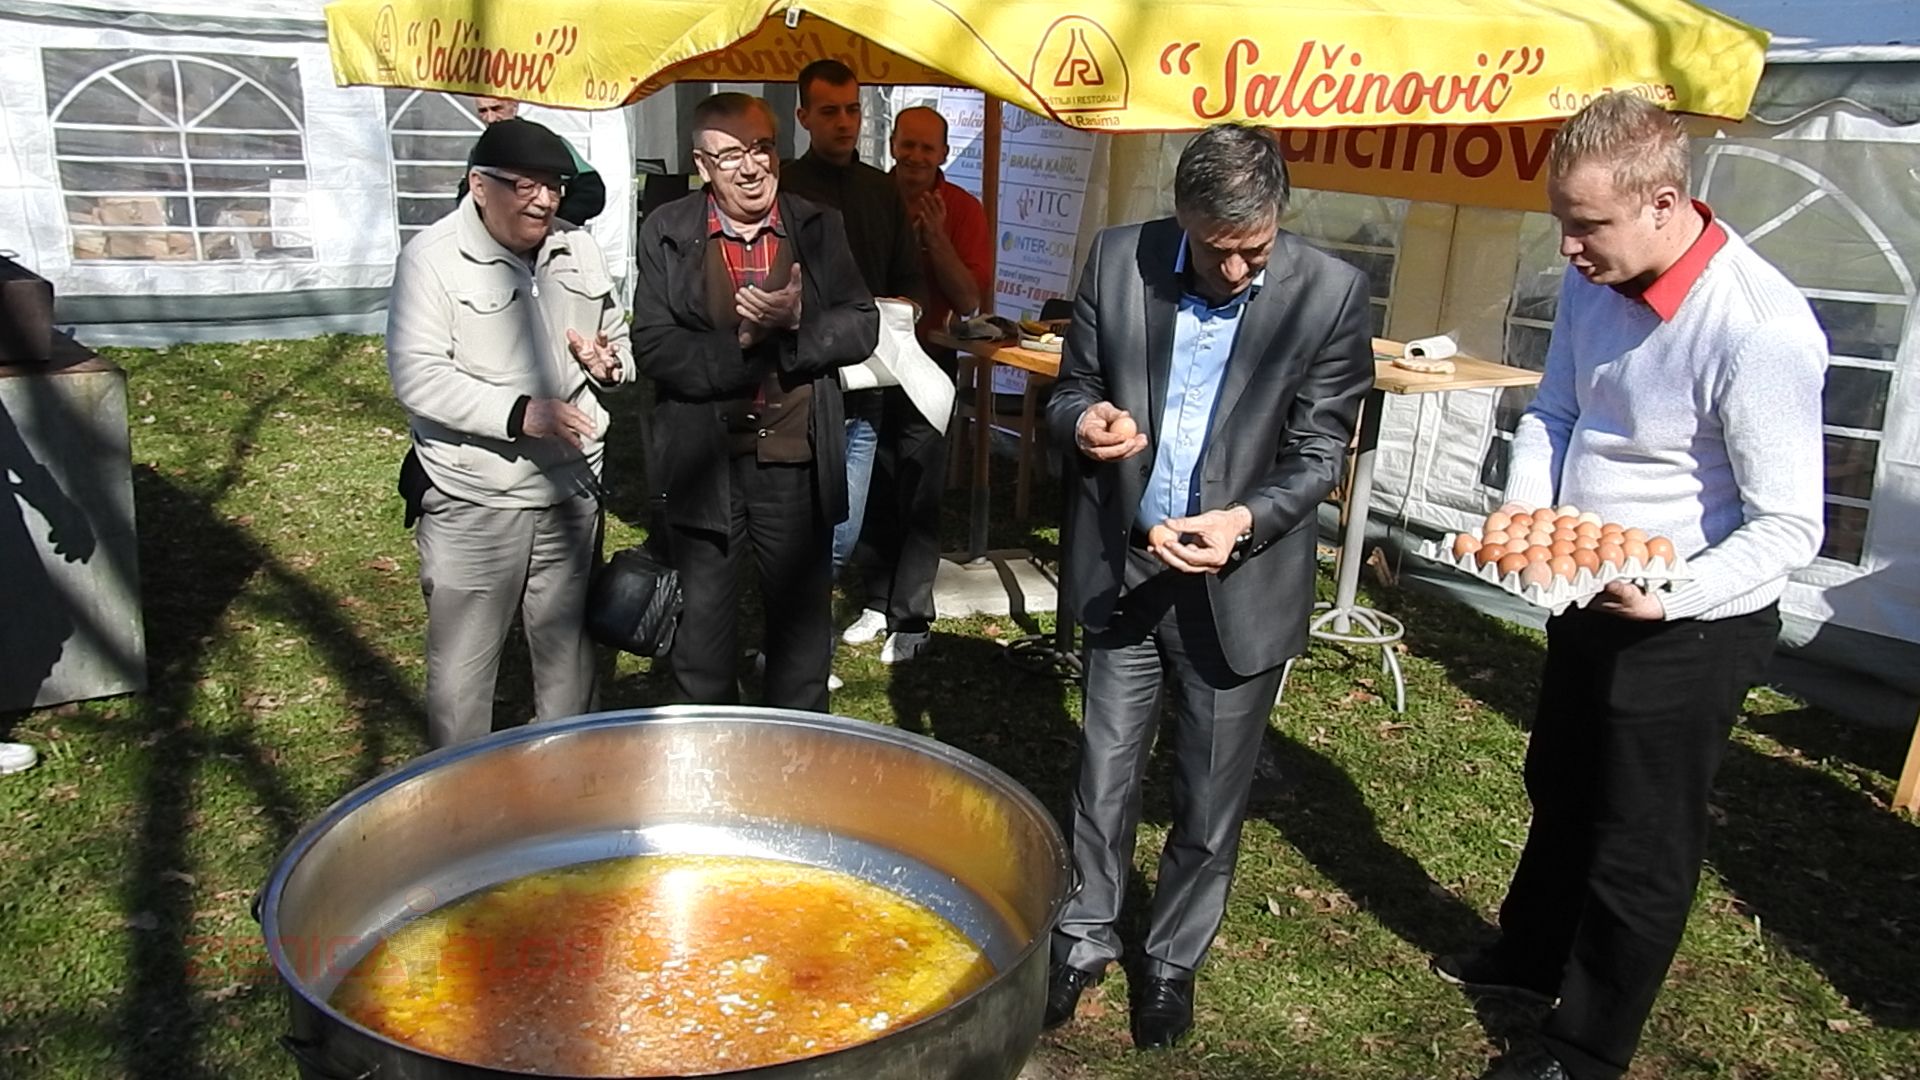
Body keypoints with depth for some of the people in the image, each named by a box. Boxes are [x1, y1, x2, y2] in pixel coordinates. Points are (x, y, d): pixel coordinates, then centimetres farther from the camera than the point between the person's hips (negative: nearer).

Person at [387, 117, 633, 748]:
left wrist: (610, 363, -3)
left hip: (571, 491, 5)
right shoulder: (434, 256, -8)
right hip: (472, 502, -5)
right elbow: (417, 376, -16)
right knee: (463, 664, 4)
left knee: (569, 652, 17)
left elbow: (620, 338, 21)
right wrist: (520, 414, -25)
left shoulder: (577, 250, 9)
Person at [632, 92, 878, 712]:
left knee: (802, 632, 14)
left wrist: (797, 322, -17)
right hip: (703, 468, -1)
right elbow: (653, 346, -7)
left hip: (798, 467, 1)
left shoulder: (819, 227, 4)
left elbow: (862, 328, 0)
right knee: (702, 639, 13)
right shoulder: (667, 234, 0)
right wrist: (739, 344, -18)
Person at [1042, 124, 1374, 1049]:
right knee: (1104, 776, 15)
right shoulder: (1118, 259, -5)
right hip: (1123, 566, 2)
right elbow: (1070, 390, 4)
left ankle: (1174, 959, 37)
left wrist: (1245, 520, -26)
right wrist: (1083, 421, -20)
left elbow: (1320, 451, -7)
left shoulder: (1330, 293, -12)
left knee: (1210, 799, 13)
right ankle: (1085, 935, 38)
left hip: (1240, 582, -1)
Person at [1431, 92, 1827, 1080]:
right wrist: (1524, 518, -9)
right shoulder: (1592, 282, -6)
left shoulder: (1760, 330, -29)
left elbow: (1791, 528, -24)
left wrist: (1668, 596, -34)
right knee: (1561, 792, 27)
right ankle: (1530, 957, 52)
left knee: (1639, 847, 10)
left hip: (1689, 626, -8)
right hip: (1589, 596, 8)